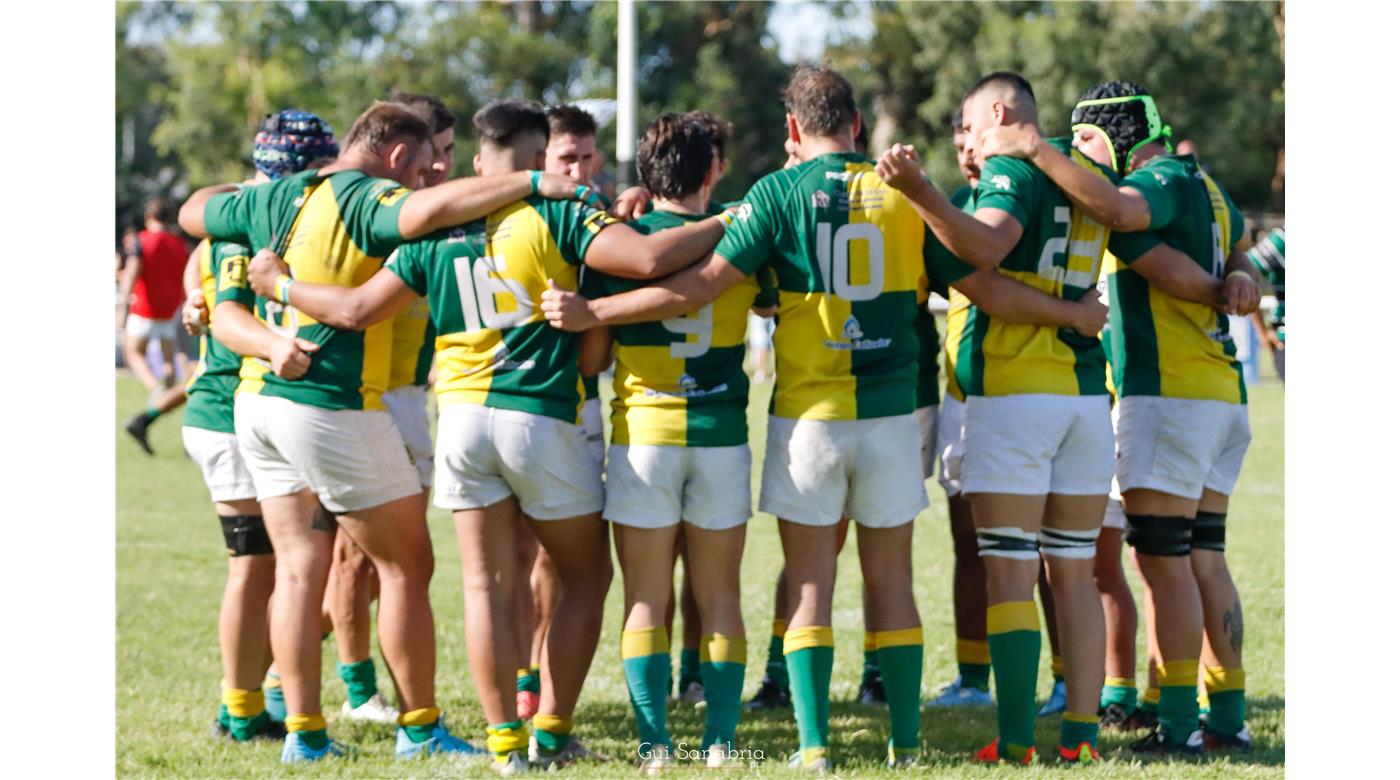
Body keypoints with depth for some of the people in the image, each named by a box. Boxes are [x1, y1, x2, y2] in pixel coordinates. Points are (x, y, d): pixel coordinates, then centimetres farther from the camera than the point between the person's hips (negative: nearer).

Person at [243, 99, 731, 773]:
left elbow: (359, 309, 8)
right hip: (542, 419, -4)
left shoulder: (437, 231, 6)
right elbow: (649, 259, -19)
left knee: (487, 584, 7)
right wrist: (725, 225, -7)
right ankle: (552, 731, 9)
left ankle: (505, 741, 4)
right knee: (586, 576, 12)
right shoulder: (555, 217, -7)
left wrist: (280, 285, 24)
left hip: (461, 416, 4)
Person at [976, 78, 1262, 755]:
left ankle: (1179, 724, -9)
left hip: (1168, 393, -10)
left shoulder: (1167, 178, -10)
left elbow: (1118, 209, -31)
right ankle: (1228, 717, 13)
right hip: (1222, 395, 10)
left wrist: (1038, 151, -29)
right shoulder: (1206, 190, 20)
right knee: (1204, 560, 11)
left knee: (1163, 560, -8)